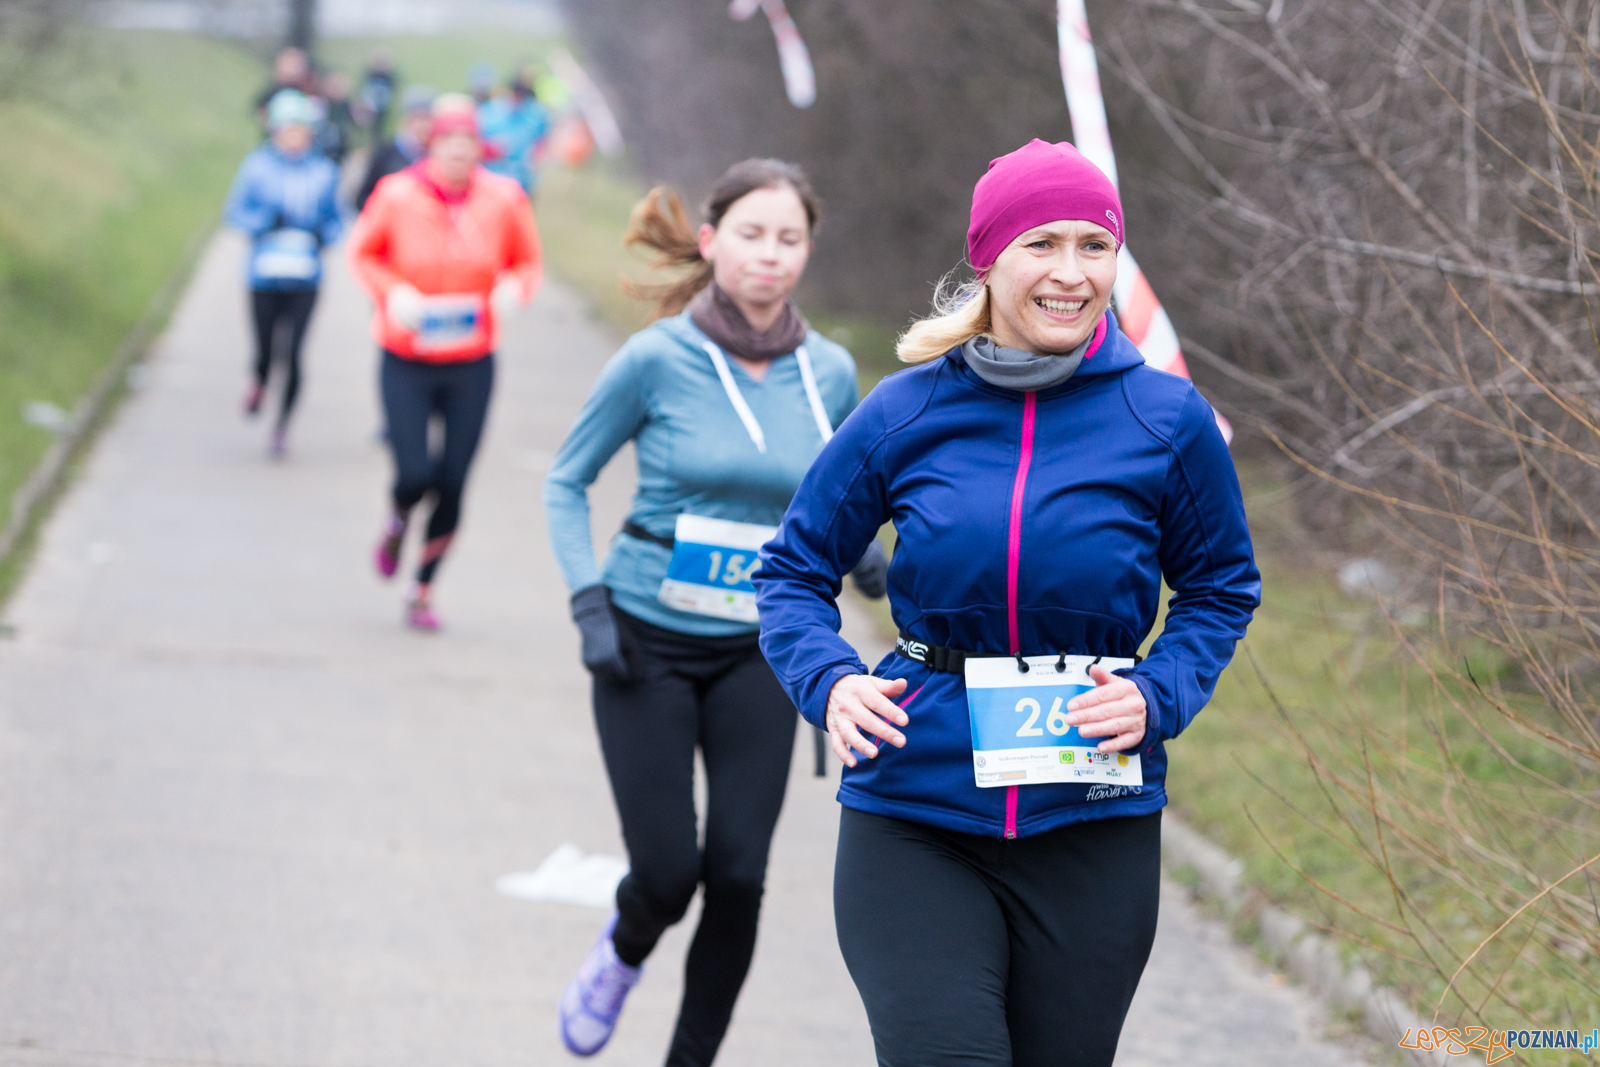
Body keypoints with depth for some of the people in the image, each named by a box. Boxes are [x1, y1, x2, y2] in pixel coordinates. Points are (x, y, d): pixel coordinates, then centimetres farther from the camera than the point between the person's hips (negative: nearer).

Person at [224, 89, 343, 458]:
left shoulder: (324, 171, 5)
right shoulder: (257, 166, 0)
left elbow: (335, 219, 14)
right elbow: (235, 213, 2)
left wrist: (323, 235, -7)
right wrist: (268, 222, -14)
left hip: (304, 278, 1)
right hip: (264, 274, -1)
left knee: (292, 353, -6)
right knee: (266, 349, 0)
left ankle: (282, 427, 10)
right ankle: (259, 382, 39)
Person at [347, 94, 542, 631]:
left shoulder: (503, 199, -6)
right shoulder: (397, 196, -11)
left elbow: (527, 261, 9)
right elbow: (362, 253, 4)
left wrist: (513, 288, -13)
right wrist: (392, 291, -14)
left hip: (472, 364, 2)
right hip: (407, 360, -2)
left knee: (452, 482, 3)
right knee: (413, 475, -11)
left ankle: (424, 591, 22)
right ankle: (398, 520, 29)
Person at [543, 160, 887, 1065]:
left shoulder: (829, 372, -2)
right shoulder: (658, 359, -12)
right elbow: (567, 482, 0)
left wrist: (870, 562, -4)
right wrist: (590, 603, -11)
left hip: (757, 652, 3)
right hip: (648, 647, -2)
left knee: (738, 876, -4)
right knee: (667, 870, -5)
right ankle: (624, 952, 32)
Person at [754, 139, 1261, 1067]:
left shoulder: (1169, 421, -3)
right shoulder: (906, 414, -2)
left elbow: (1221, 592, 10)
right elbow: (795, 570, 9)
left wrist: (1158, 697, -8)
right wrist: (829, 680, -10)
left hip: (1093, 824, 1)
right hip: (913, 821, -1)